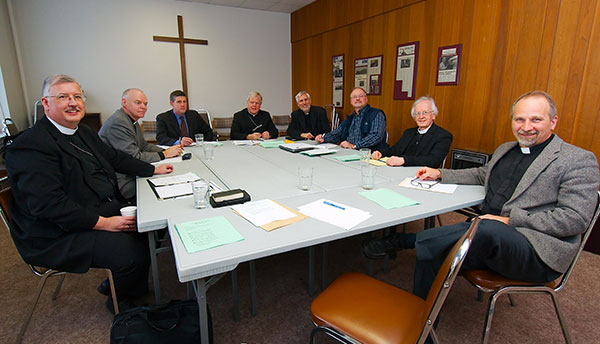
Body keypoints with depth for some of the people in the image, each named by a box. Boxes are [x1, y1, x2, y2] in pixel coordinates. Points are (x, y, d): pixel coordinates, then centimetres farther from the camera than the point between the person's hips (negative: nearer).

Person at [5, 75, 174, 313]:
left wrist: (153, 170, 16)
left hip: (108, 211, 9)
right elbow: (47, 203, -24)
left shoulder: (84, 132, 13)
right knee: (132, 253, -25)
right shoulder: (30, 146, -16)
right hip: (62, 234, -9)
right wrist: (103, 223, -26)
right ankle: (120, 301, 8)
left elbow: (115, 158, 24)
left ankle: (115, 283, 19)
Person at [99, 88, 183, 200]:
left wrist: (166, 150, -1)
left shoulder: (133, 122, 12)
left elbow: (144, 146, 16)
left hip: (130, 176, 9)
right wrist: (164, 155, -16)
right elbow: (135, 158, -23)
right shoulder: (118, 123, -19)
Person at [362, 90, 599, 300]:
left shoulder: (580, 161, -2)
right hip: (489, 240, 7)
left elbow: (575, 218, -11)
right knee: (431, 254, -20)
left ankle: (401, 240, -27)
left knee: (488, 230, -39)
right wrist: (440, 174, 19)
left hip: (538, 251, -7)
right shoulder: (505, 150, 20)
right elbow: (481, 174, 35)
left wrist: (510, 220, -18)